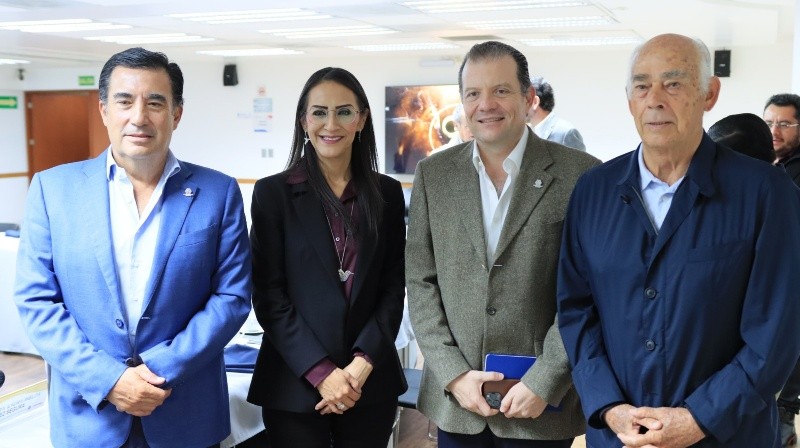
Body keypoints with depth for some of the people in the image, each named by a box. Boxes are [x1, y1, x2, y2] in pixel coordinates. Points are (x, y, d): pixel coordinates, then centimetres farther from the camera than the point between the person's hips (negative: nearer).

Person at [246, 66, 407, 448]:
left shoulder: (387, 193, 4)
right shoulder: (273, 192, -2)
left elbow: (393, 289, 4)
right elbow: (268, 295, -6)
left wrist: (363, 362, -9)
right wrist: (321, 372, -13)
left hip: (370, 383, 2)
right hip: (295, 385, -2)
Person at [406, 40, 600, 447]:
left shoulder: (580, 175, -7)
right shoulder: (433, 174, 3)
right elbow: (420, 281, 3)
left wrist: (543, 384, -12)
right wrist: (454, 374, -5)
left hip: (543, 402, -2)